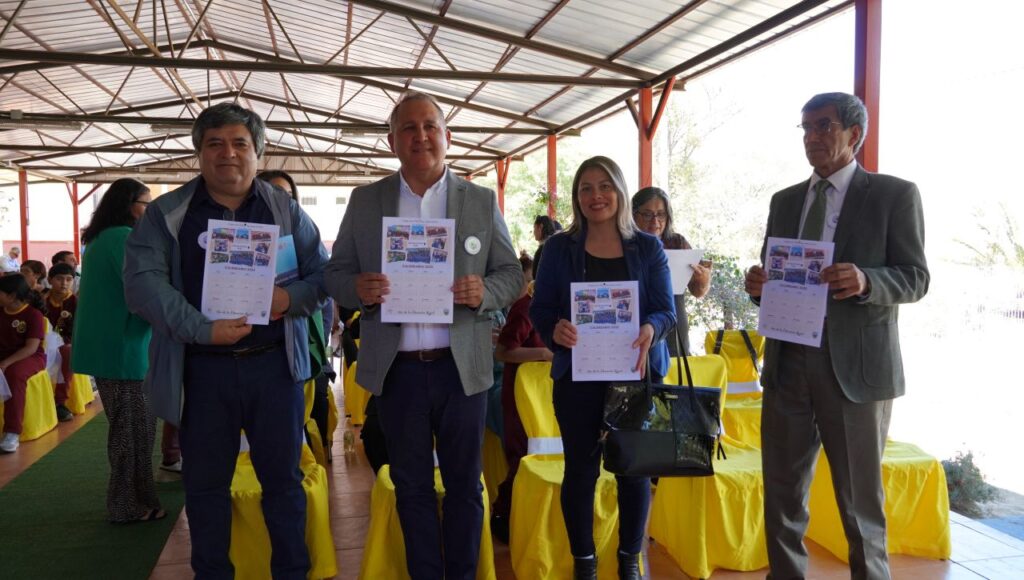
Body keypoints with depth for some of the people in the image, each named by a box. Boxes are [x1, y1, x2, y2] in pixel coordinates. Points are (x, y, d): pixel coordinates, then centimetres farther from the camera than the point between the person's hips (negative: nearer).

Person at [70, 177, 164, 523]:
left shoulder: (101, 239, 15)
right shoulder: (123, 236, -16)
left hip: (105, 345, 10)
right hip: (122, 347, -10)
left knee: (129, 425, 17)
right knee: (134, 428, 1)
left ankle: (130, 498, 27)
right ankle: (129, 505, 11)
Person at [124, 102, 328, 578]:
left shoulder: (286, 211, 8)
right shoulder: (166, 214, 3)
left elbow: (322, 273, 8)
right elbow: (143, 280, -9)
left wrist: (292, 297, -14)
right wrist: (201, 329, -20)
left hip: (274, 364, 1)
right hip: (202, 368, 0)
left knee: (283, 478, 10)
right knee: (205, 482, 12)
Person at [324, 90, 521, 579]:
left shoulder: (482, 201, 4)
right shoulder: (364, 201, 5)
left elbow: (511, 274, 5)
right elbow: (335, 274, 6)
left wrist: (483, 292, -18)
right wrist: (358, 288, -17)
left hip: (461, 368, 0)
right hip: (397, 369, 1)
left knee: (464, 486, 12)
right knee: (411, 488, 14)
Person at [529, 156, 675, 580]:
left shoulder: (648, 248, 4)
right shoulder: (559, 248, 3)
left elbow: (666, 310, 0)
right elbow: (539, 308, -1)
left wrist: (650, 331, -23)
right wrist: (555, 329, -23)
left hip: (636, 374, 1)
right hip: (577, 375, 0)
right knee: (580, 469, 7)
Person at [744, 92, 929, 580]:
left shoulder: (894, 194, -1)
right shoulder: (785, 201, 14)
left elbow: (915, 278, -5)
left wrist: (865, 281, -25)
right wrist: (759, 284, -8)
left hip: (854, 366, -4)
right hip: (787, 363, 5)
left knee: (860, 501, 9)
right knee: (781, 496, 12)